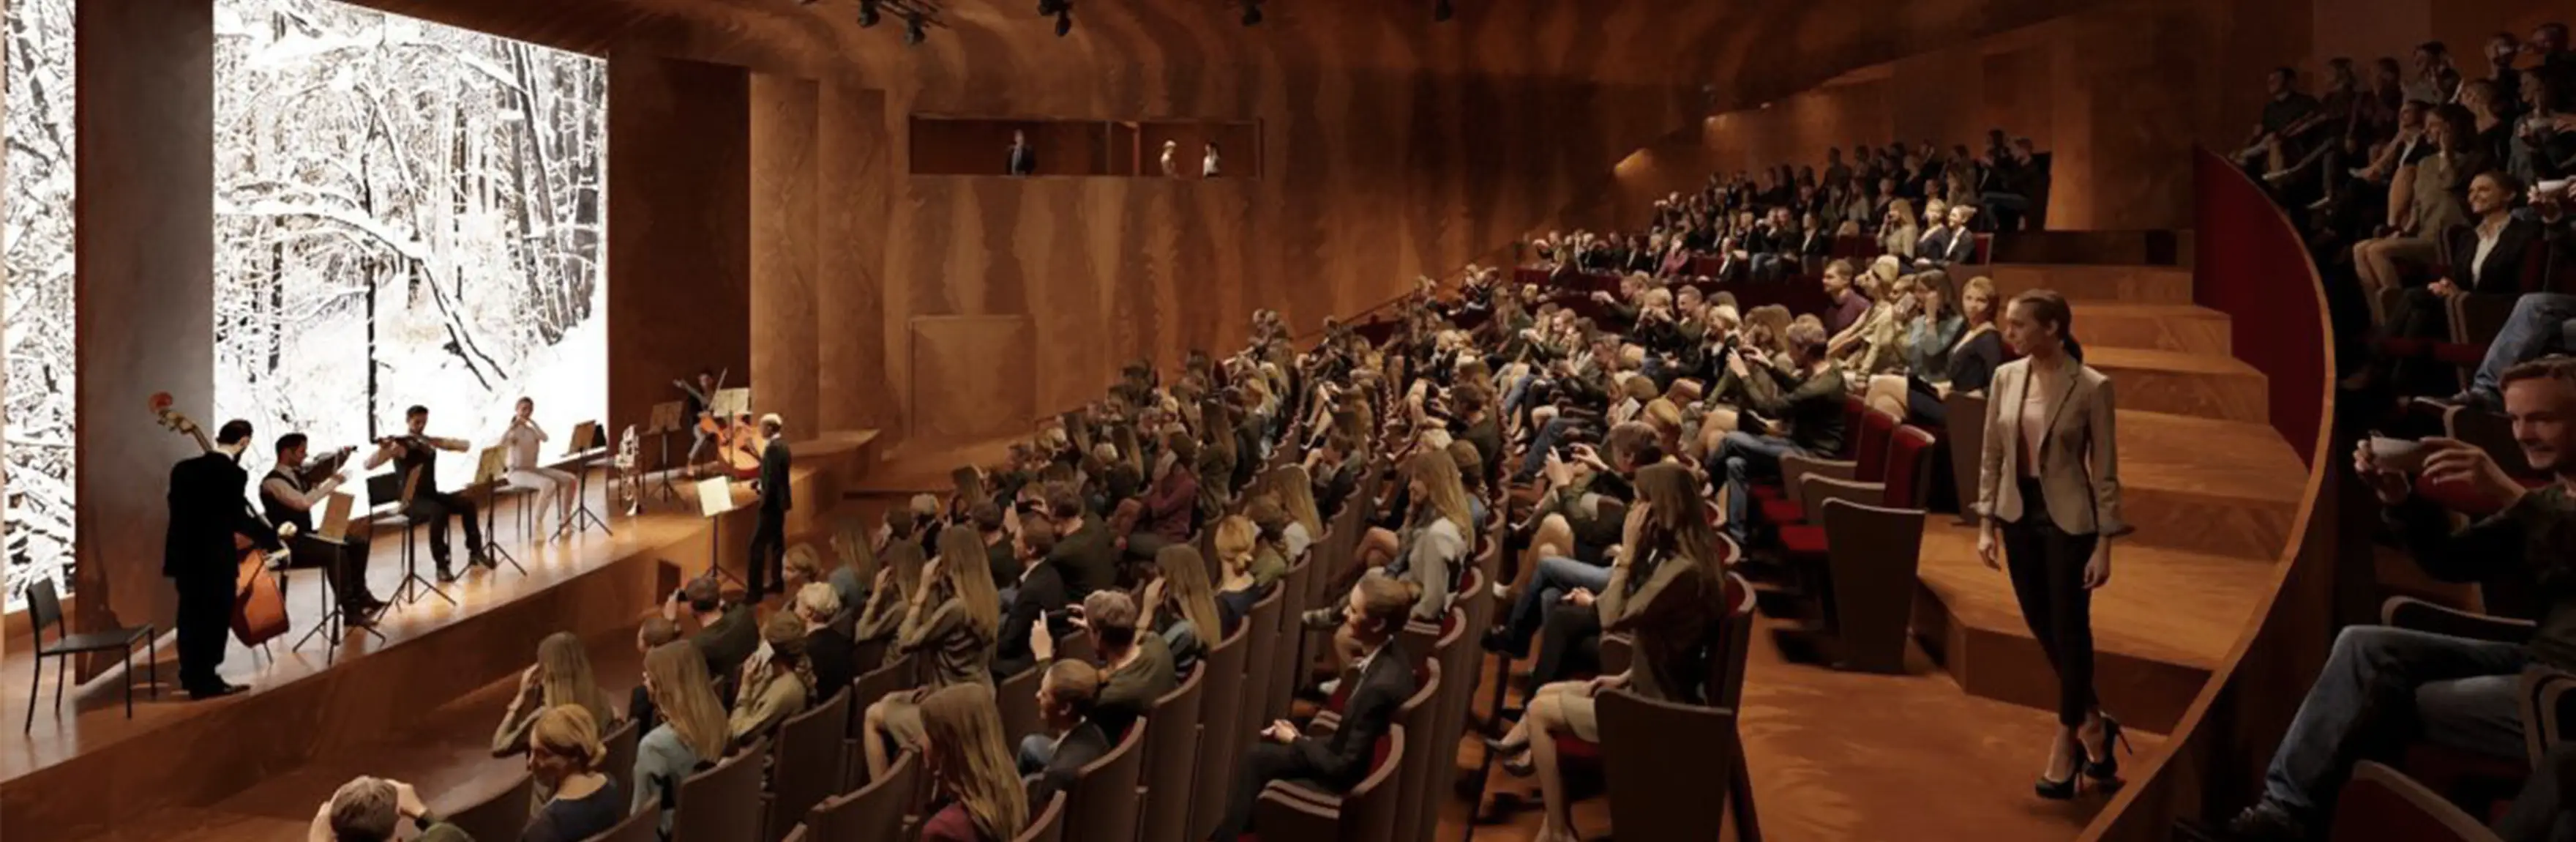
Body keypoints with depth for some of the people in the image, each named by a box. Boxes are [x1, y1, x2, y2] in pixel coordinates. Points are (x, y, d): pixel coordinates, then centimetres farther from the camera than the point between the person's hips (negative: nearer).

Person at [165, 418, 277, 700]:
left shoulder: (183, 468, 7)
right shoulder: (233, 474, -16)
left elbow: (179, 509, 13)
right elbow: (240, 518, -18)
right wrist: (273, 539, -8)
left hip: (185, 555, 8)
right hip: (215, 559, -7)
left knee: (191, 616, 17)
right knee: (215, 619, 4)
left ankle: (192, 674, 29)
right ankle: (205, 681, 9)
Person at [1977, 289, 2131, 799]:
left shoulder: (2091, 387, -13)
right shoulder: (2006, 378, 0)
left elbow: (2105, 471, -10)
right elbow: (1992, 456, 6)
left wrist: (2104, 543, -12)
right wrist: (1986, 523, 3)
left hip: (2068, 518, -5)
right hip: (2019, 514, 5)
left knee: (2069, 632, 2)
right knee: (2042, 628, 13)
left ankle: (2066, 747, 17)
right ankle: (2092, 725, 33)